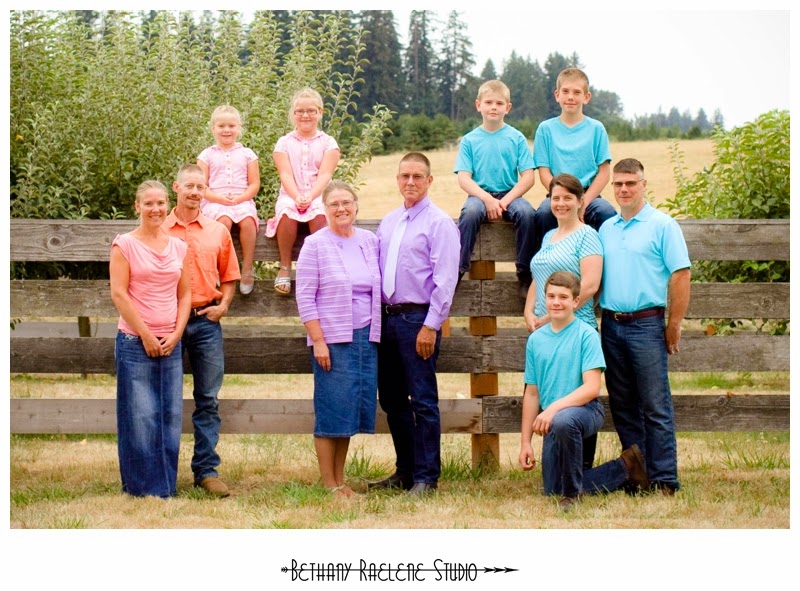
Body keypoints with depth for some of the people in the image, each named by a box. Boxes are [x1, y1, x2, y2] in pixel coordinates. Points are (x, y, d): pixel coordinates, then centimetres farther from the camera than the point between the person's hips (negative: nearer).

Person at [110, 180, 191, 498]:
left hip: (171, 344, 4)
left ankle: (166, 485, 13)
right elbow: (119, 294, -8)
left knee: (171, 415, 4)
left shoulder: (178, 247, 11)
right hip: (135, 341, -4)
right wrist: (146, 335, -10)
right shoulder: (125, 244, -2)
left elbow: (184, 294, 13)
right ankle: (142, 486, 5)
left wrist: (176, 334, -1)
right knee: (140, 416, -4)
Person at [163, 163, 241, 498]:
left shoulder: (218, 232, 9)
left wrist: (222, 305, -1)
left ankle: (206, 470, 8)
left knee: (208, 400, 3)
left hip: (206, 321, 2)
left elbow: (228, 278, 14)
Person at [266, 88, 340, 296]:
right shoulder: (284, 143, 12)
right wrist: (296, 197, -21)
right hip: (290, 195, 1)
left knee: (319, 215, -36)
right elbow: (285, 175, -2)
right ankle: (285, 267, -22)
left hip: (319, 195, -1)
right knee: (287, 213, -35)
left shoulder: (328, 143, 9)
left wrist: (310, 196, -23)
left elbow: (325, 174, -5)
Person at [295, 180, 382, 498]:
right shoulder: (315, 245, -4)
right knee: (331, 410, -2)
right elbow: (305, 298, -7)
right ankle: (328, 484, 6)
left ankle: (340, 480, 17)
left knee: (353, 409, 8)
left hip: (366, 337, 5)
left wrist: (377, 334, 10)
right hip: (332, 339, -5)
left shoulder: (370, 241, 10)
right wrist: (318, 341, -13)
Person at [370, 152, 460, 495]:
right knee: (391, 399, 12)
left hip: (417, 319, -7)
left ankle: (426, 476, 1)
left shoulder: (439, 223, -6)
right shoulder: (388, 222, 16)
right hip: (387, 318, 7)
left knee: (423, 401, -4)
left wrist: (430, 326, -16)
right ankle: (405, 470, 22)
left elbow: (445, 279, -12)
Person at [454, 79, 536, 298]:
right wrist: (487, 199, -18)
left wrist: (505, 201, -14)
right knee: (470, 212, -34)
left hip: (510, 194, 0)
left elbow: (528, 177, 0)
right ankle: (457, 269, -29)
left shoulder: (516, 138, 7)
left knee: (527, 213, -31)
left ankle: (525, 273, -22)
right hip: (480, 194, 0)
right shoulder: (469, 140, 7)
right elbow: (464, 178, -2)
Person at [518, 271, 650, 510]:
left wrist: (554, 408, -28)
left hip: (585, 410, -6)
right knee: (552, 490, 6)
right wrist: (525, 443, 9)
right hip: (552, 420, 6)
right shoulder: (536, 339, 8)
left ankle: (572, 492, -19)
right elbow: (532, 393, 12)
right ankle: (625, 469, 23)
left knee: (563, 421, -42)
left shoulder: (587, 335, -8)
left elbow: (592, 388, -16)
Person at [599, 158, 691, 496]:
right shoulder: (606, 229, 15)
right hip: (611, 325, 6)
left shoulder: (662, 225, -2)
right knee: (622, 406, 9)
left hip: (646, 325, -6)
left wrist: (674, 326, -9)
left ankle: (663, 481, -3)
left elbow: (680, 276, -6)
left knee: (655, 407, -5)